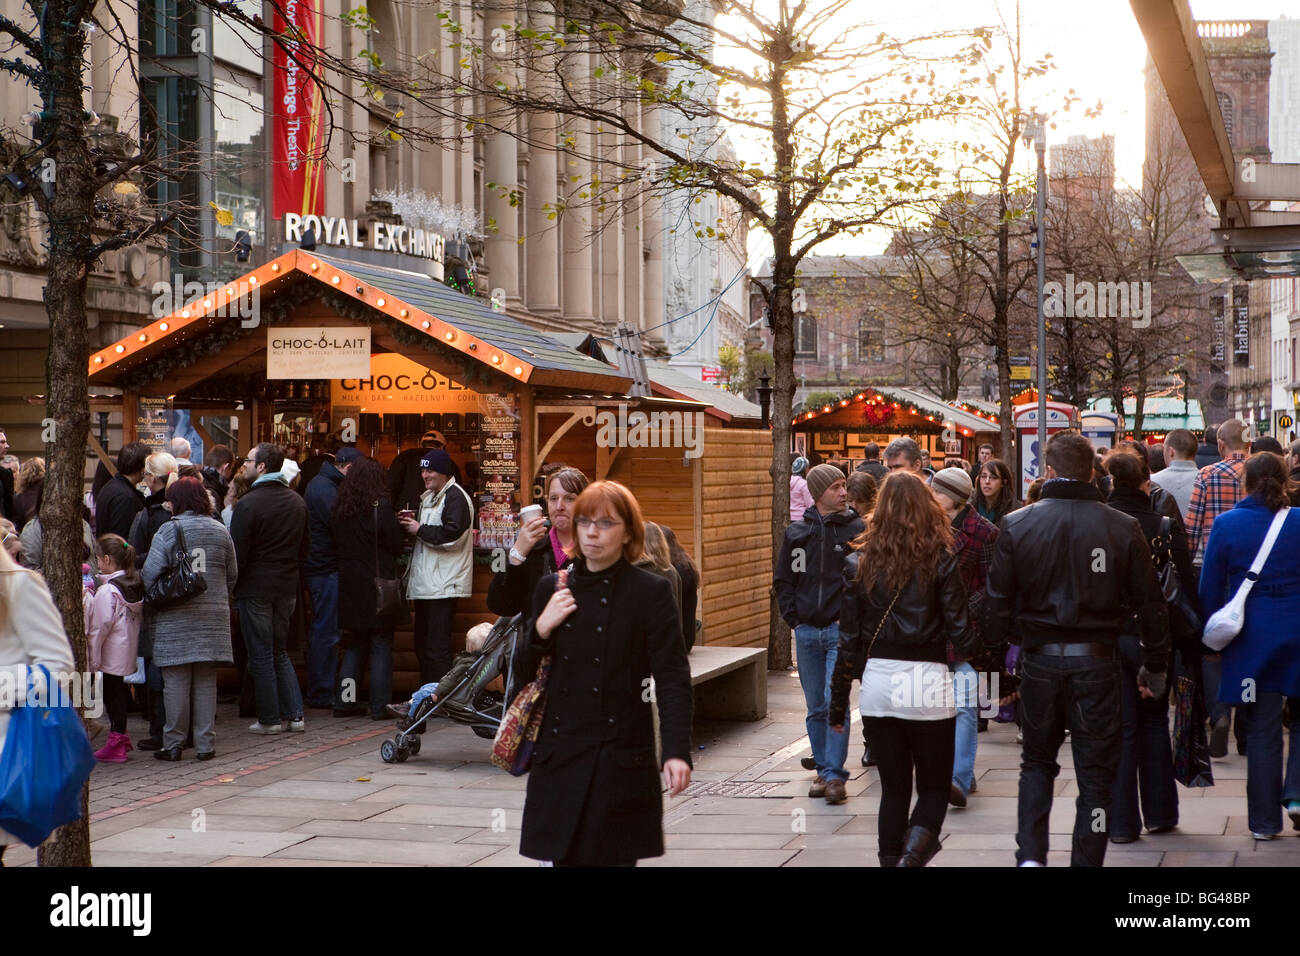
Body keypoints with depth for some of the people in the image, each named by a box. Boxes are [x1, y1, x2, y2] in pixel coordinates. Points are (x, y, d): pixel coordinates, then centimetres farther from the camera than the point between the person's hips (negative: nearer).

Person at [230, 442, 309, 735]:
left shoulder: (249, 503, -15)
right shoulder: (297, 502, 7)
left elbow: (237, 553, -14)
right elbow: (304, 549, 14)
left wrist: (231, 586, -3)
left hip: (256, 588, -6)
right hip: (287, 589, 6)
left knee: (261, 656, 2)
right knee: (280, 652, 16)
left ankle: (270, 719, 6)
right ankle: (294, 714, 11)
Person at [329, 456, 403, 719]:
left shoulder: (338, 508, 4)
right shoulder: (380, 506, -11)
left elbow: (335, 543, 11)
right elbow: (397, 544, -7)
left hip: (349, 585, 5)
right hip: (378, 583, -5)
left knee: (354, 645, 15)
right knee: (381, 646, 1)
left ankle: (344, 701, 12)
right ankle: (380, 706, 1)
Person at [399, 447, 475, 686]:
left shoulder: (456, 497, -11)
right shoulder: (429, 497, 20)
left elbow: (452, 534, -23)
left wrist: (420, 529, -14)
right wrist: (411, 525, 9)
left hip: (444, 584, -11)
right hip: (425, 583, 11)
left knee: (437, 648, -12)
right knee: (422, 645, 16)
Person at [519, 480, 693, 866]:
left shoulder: (651, 592, -4)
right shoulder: (552, 588, 9)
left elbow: (673, 678, -9)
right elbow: (521, 672, 13)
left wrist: (677, 751, -20)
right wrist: (542, 629, -6)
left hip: (621, 760, -4)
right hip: (560, 756, 4)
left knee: (615, 857, -1)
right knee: (564, 857, 5)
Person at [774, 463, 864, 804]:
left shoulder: (857, 530, -1)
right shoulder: (796, 533, 7)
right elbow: (783, 580, 14)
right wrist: (794, 619, 4)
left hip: (842, 630, -3)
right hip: (807, 632, 3)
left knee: (835, 701, -13)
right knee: (816, 708, 9)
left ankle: (834, 774, -9)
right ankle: (823, 770, 20)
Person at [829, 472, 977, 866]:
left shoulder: (860, 563, 2)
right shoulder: (940, 561, -4)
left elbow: (849, 640, 4)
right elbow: (959, 631, -6)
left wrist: (838, 702, 10)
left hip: (878, 682, 2)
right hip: (928, 683, -2)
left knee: (893, 788, 14)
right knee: (934, 788, 9)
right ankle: (913, 853, -16)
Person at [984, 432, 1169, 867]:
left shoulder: (1016, 525, -4)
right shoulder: (1124, 528, -5)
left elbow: (997, 600, -3)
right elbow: (1150, 603, 1)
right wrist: (1155, 666, 11)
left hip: (1039, 659, 1)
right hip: (1098, 661, -1)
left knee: (1037, 761, 19)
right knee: (1096, 772, 9)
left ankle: (1030, 855, 5)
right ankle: (1087, 861, 9)